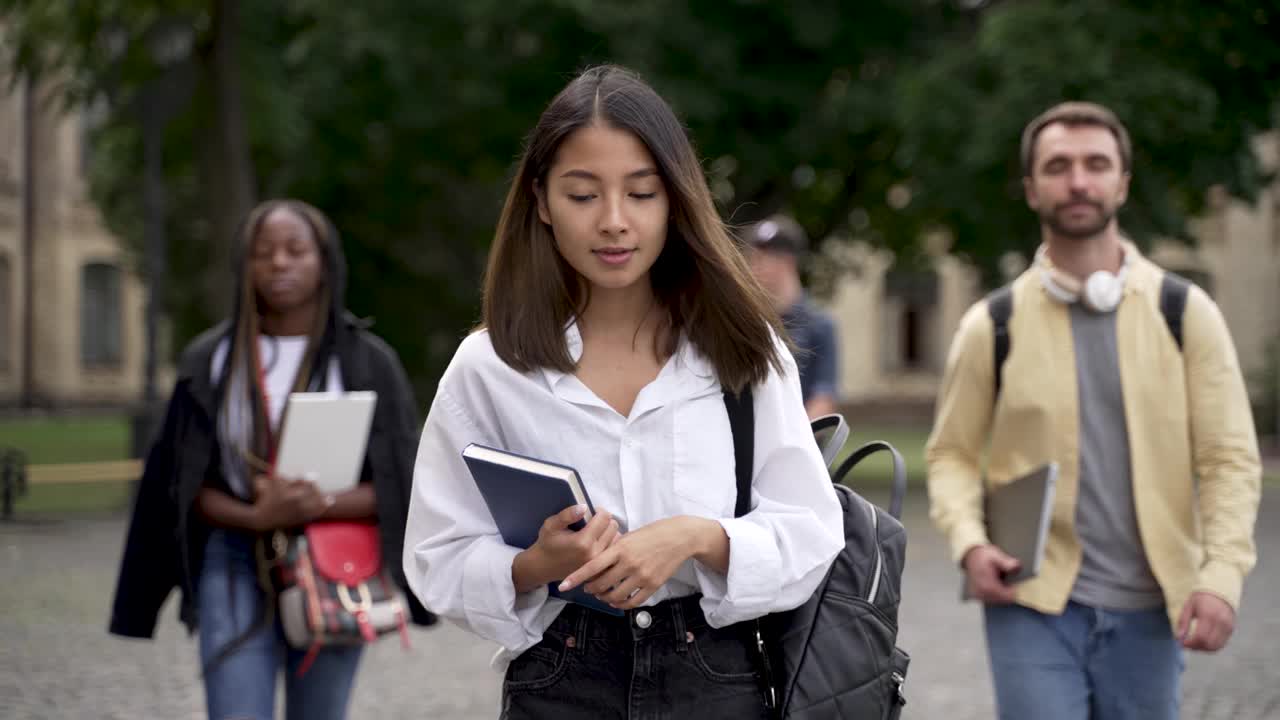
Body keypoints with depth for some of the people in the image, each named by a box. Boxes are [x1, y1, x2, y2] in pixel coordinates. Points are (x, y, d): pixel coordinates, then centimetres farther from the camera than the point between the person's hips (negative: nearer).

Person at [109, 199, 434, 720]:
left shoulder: (366, 361, 1)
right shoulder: (211, 360, 4)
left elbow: (399, 482, -3)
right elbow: (186, 486, 2)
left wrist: (322, 505, -22)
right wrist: (257, 517, -18)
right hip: (237, 571, 0)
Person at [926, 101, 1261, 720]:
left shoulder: (1185, 314, 1)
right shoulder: (992, 326, 1)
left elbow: (1230, 456, -1)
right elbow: (952, 453, 7)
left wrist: (1222, 575, -13)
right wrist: (969, 542, -12)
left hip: (1148, 609, 1)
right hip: (1033, 604, -1)